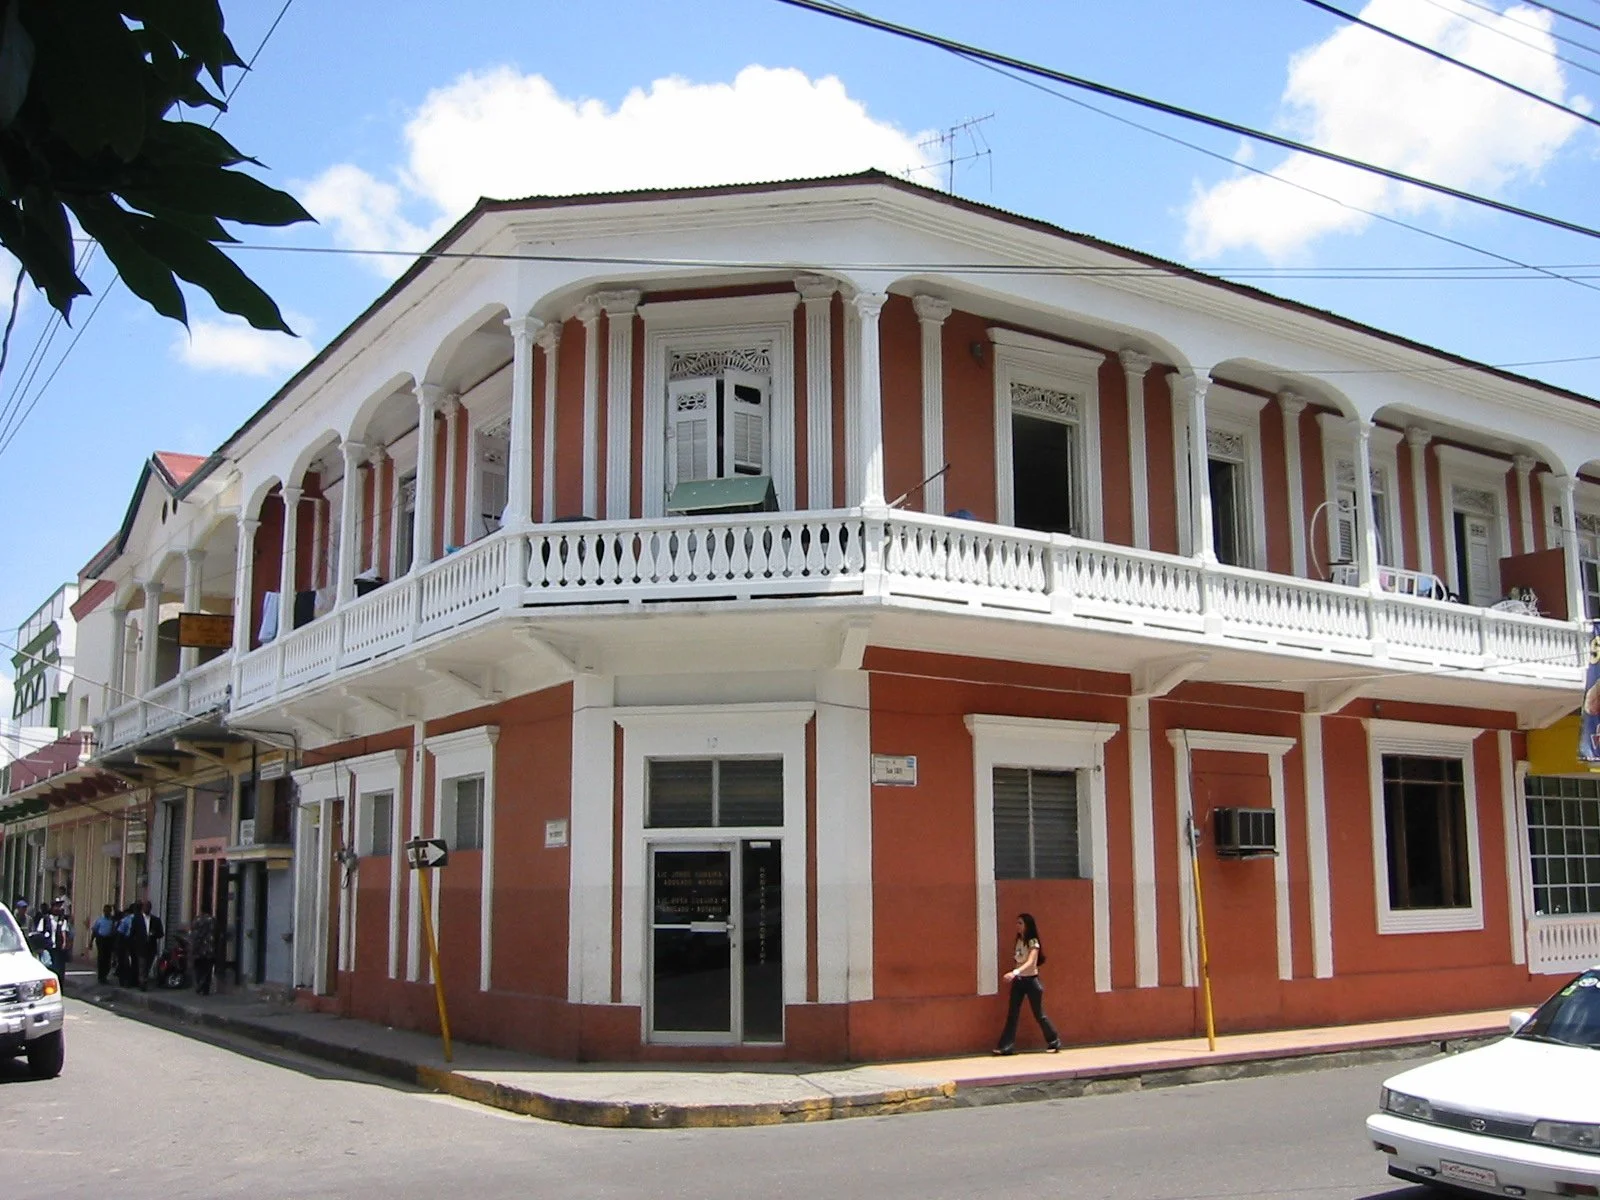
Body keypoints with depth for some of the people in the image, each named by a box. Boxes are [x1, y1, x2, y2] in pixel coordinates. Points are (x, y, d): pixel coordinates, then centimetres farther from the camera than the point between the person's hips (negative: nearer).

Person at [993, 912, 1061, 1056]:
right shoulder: (1019, 941, 8)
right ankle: (1007, 1046, -4)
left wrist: (1015, 972, -39)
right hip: (1018, 980, 6)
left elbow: (1030, 962, -27)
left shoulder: (1033, 942, -13)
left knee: (1039, 1014, 4)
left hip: (1030, 980, -6)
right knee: (1012, 1013, -2)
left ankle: (1054, 1042, 21)